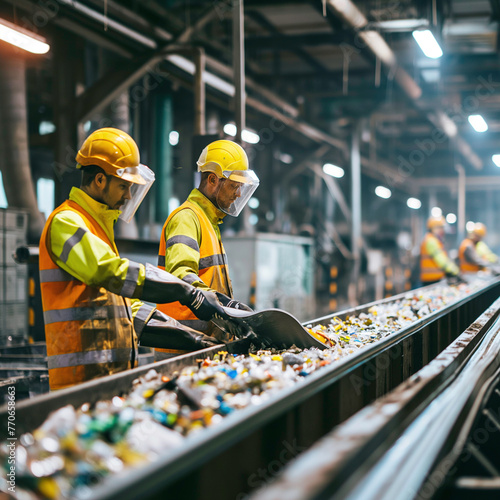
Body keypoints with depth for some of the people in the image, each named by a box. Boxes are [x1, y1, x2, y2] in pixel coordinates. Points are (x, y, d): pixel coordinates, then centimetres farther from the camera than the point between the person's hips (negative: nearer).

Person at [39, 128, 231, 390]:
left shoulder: (98, 224, 23)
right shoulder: (65, 223, -8)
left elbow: (120, 299, 22)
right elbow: (114, 273, -22)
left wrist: (181, 332, 13)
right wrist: (188, 293, -24)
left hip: (115, 369, 9)